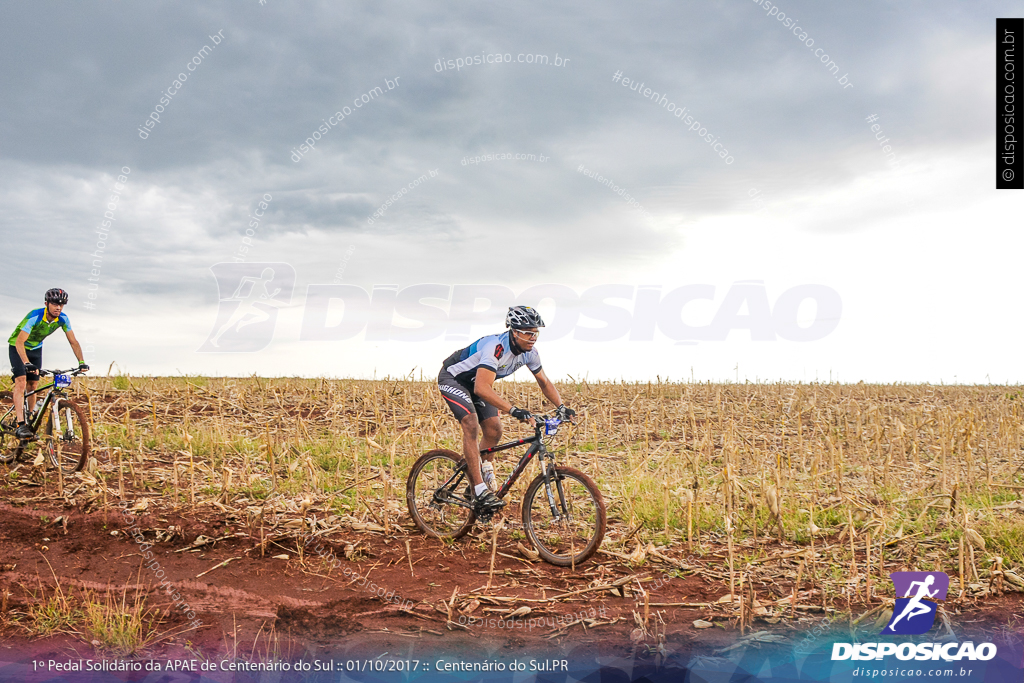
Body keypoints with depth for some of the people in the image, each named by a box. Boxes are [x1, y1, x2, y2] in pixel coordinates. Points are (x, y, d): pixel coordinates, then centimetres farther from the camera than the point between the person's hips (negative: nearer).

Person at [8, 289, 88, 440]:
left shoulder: (63, 319, -17)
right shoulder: (35, 316, -33)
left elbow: (73, 342, -11)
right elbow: (20, 342, -37)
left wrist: (81, 362, -22)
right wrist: (27, 363, -50)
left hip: (36, 348, 5)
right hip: (18, 347, -5)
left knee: (32, 386, 4)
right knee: (21, 382, -20)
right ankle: (20, 425, -26)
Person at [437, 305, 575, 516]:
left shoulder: (529, 353, -14)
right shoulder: (496, 347, -38)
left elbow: (544, 382, 1)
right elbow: (482, 388, -48)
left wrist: (561, 407, -13)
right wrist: (514, 410, -54)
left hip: (476, 382, 8)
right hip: (453, 378, -8)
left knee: (494, 430, -4)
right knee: (471, 424, -24)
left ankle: (484, 471, 21)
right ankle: (480, 493, -25)